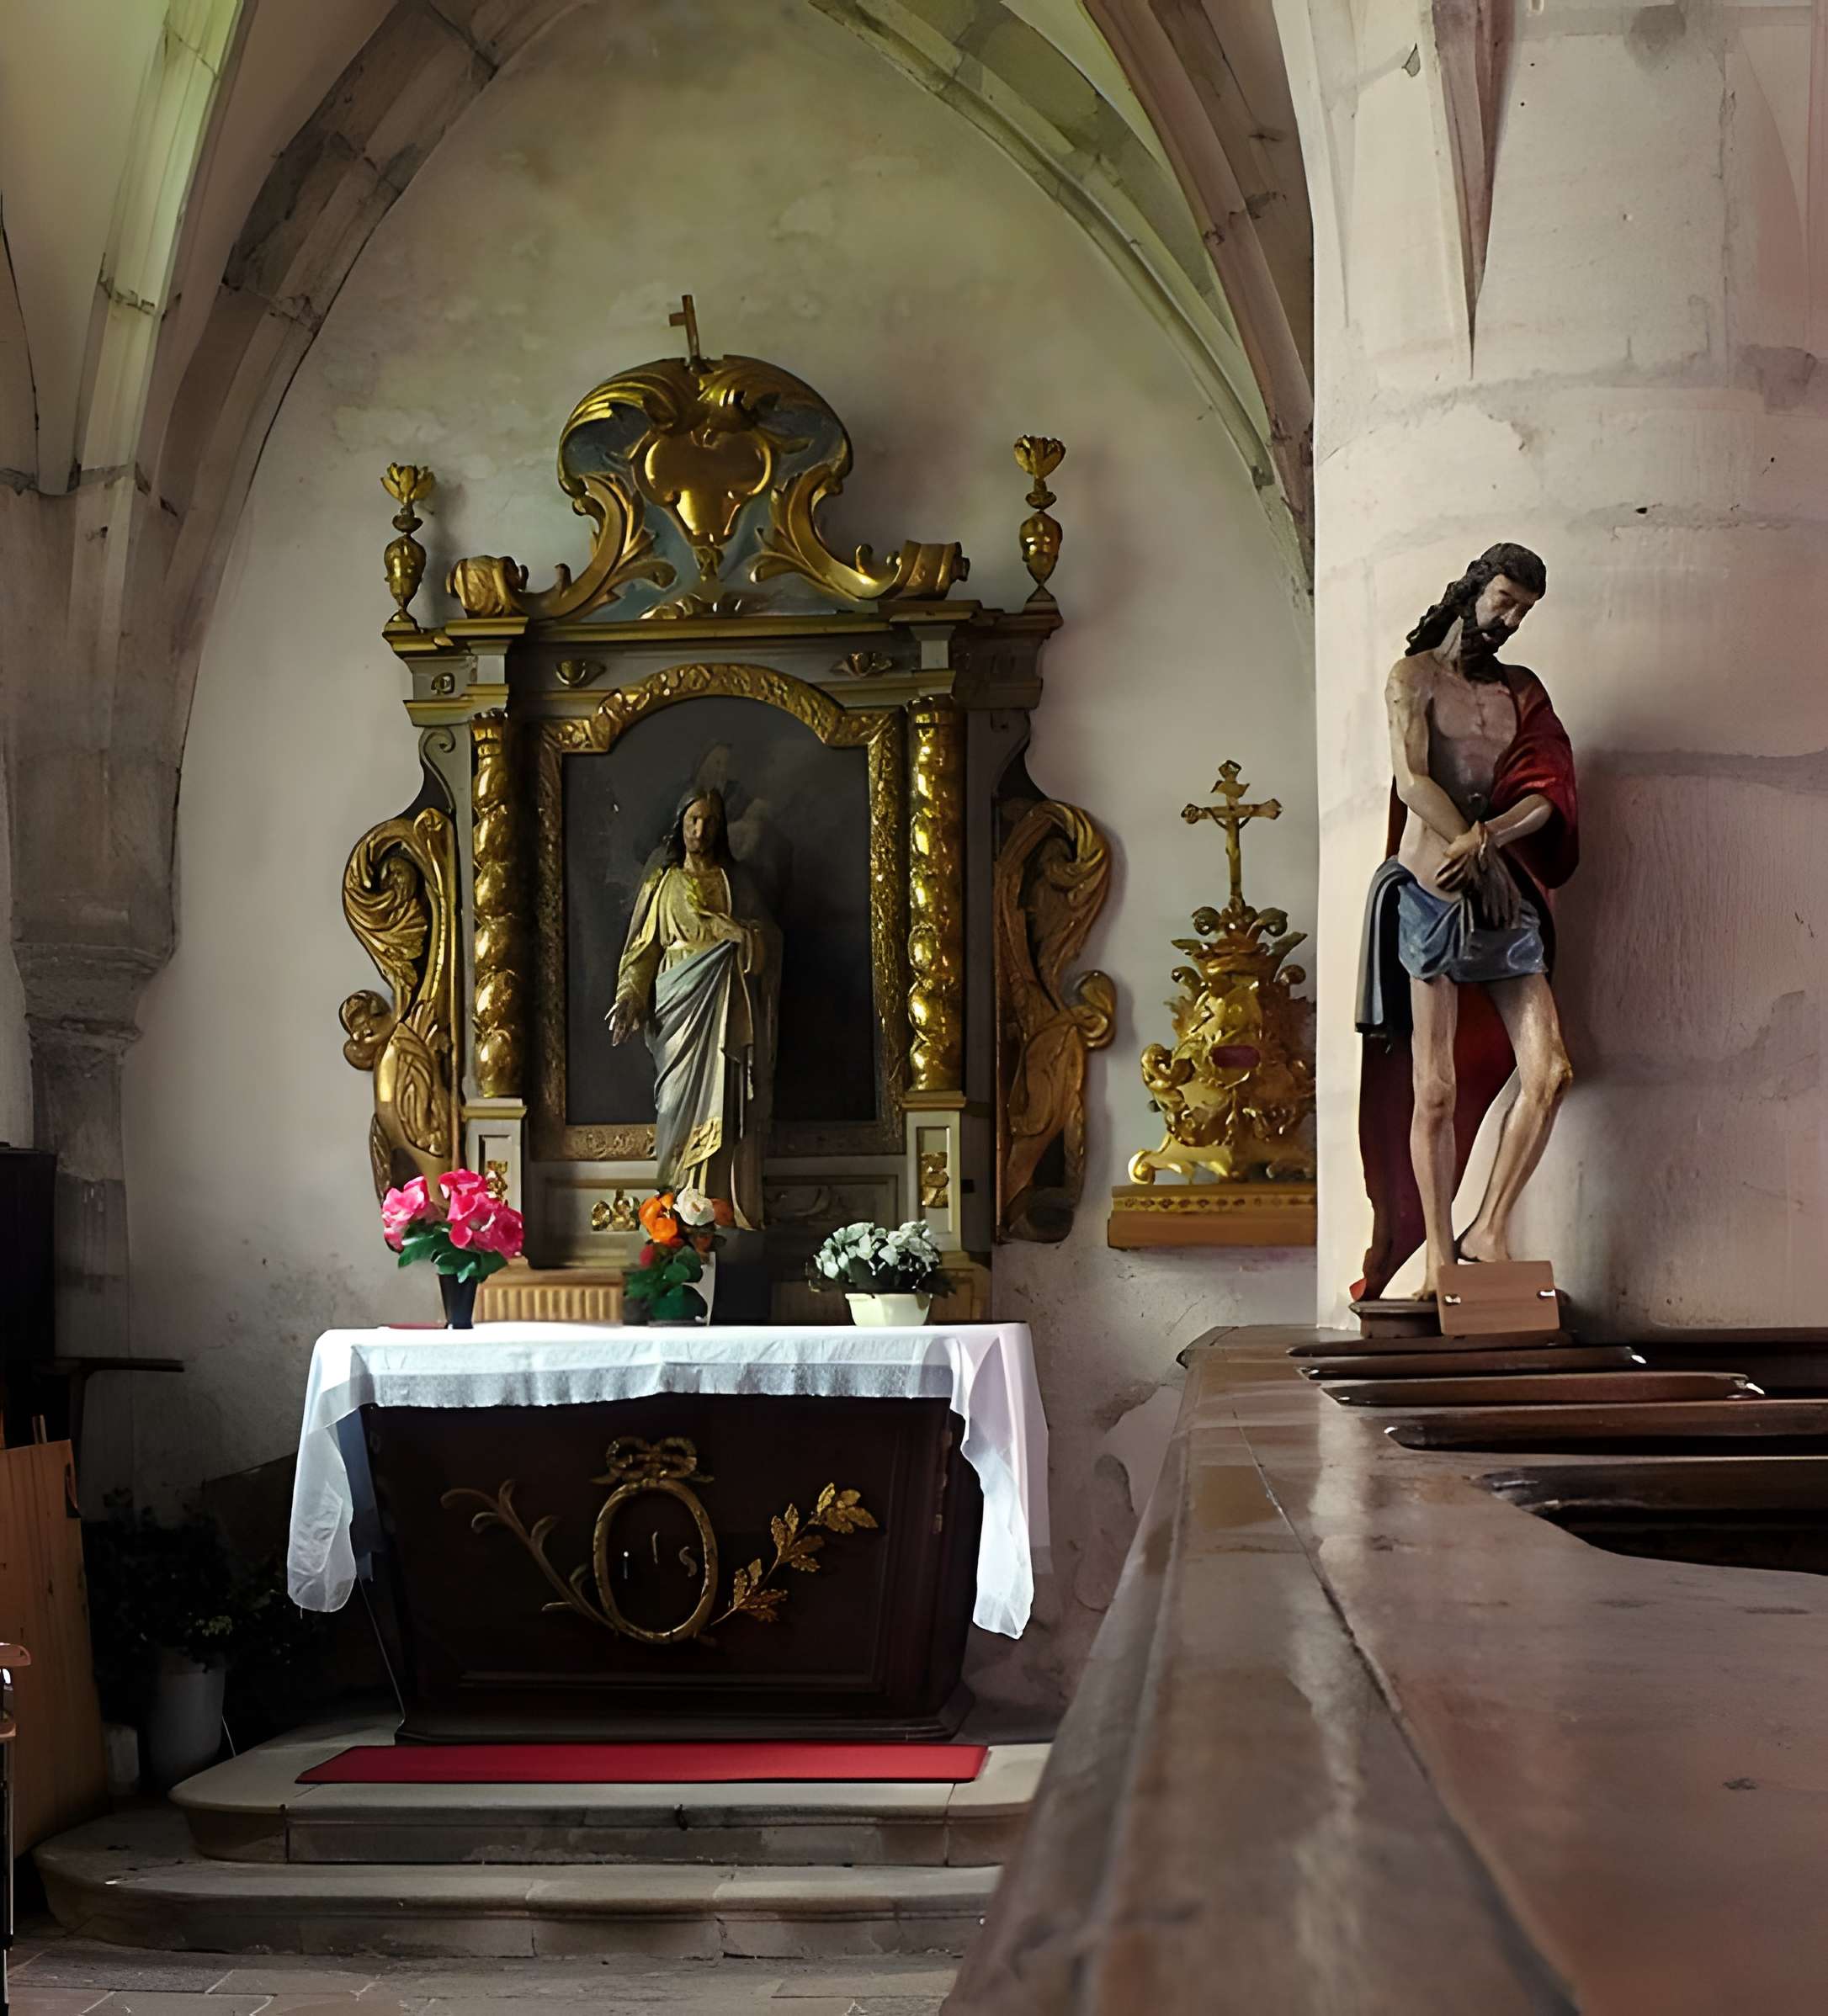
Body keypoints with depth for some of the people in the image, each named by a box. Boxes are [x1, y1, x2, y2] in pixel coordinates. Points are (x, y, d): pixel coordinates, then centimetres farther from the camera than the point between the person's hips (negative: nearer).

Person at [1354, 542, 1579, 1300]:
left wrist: (1485, 839, -15)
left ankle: (1488, 1231, 3)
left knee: (1549, 1072, -8)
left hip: (1505, 896, 5)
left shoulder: (1522, 691, 18)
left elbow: (1549, 792, 3)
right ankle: (1438, 1253, 2)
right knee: (1435, 1090, -4)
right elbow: (1412, 781, -10)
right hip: (1433, 894, -5)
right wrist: (1479, 854, -15)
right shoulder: (1414, 676, 4)